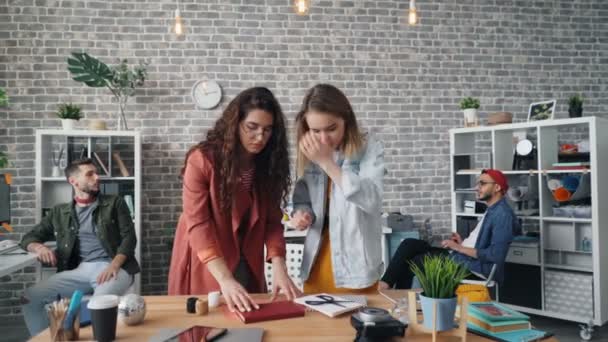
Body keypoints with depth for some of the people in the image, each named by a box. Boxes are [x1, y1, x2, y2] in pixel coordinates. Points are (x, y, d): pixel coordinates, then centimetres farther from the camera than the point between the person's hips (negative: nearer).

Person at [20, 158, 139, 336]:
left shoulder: (114, 203, 11)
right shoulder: (59, 212, 18)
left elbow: (129, 237, 2)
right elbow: (29, 237, 22)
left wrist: (114, 265, -17)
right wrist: (38, 247, -4)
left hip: (112, 267, -4)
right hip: (79, 269, 4)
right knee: (30, 297, -16)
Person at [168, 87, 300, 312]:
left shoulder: (269, 164, -6)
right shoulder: (202, 159, -20)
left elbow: (272, 221, -6)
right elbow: (198, 224, -25)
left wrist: (279, 268, -23)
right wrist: (225, 279, -36)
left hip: (247, 266, 4)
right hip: (204, 267, -4)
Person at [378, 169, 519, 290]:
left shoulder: (502, 214, -15)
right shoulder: (492, 210, 18)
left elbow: (495, 255, -24)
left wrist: (460, 248, -17)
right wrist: (463, 243, 6)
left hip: (474, 265, -10)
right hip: (461, 255, 10)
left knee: (410, 263, -10)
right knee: (410, 244, -3)